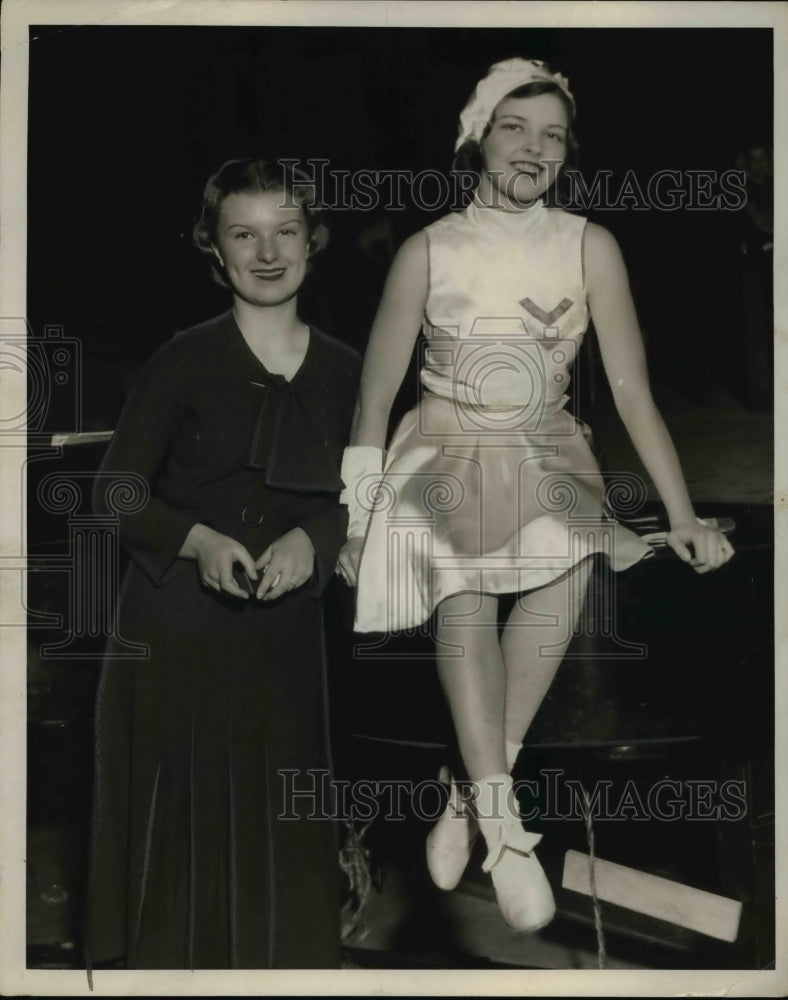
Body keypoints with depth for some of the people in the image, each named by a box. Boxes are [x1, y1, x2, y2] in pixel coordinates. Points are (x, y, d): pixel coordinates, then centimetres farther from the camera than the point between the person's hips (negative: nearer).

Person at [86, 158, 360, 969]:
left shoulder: (343, 371, 5)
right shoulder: (184, 361, -5)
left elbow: (353, 503, 9)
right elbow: (115, 493, -5)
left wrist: (311, 541, -12)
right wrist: (199, 541, -21)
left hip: (284, 636, 3)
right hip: (174, 632, -3)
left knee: (277, 835, 6)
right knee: (177, 827, 2)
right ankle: (160, 962, 21)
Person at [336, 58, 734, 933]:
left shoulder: (590, 248, -1)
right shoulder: (428, 251, -3)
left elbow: (633, 393, -2)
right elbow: (374, 396, 2)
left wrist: (683, 516, -6)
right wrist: (358, 519, 0)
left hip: (548, 461, 1)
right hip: (445, 459, 0)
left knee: (572, 557, -31)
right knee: (461, 582, -31)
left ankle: (471, 795, -22)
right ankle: (504, 824, -35)